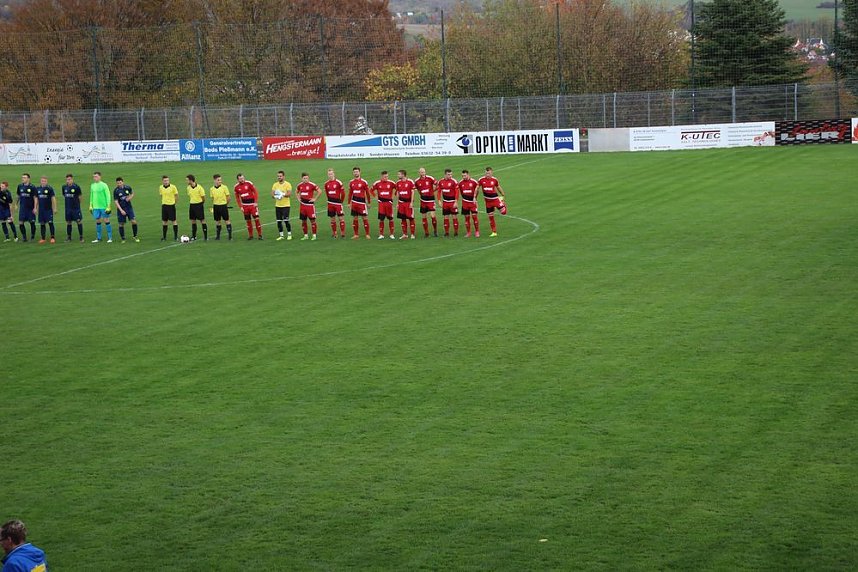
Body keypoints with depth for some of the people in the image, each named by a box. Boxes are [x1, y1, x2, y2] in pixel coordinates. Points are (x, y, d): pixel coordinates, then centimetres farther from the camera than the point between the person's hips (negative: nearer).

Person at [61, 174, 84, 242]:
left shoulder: (76, 187, -10)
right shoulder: (64, 187, 3)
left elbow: (80, 196, 1)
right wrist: (68, 201, 13)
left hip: (76, 208, -4)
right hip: (68, 208, 4)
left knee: (79, 221, -3)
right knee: (68, 222, 8)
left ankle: (81, 237, 4)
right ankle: (68, 237, 17)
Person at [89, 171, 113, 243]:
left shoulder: (104, 185, -8)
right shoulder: (92, 185, 9)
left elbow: (108, 196, -8)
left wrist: (108, 206, -13)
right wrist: (91, 205, 13)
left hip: (104, 207, -5)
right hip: (96, 207, 5)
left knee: (106, 221, -1)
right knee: (98, 222, 8)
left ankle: (110, 238, 4)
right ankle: (98, 238, 14)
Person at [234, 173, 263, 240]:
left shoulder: (249, 183, -9)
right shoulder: (236, 187, 1)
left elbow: (255, 192, -4)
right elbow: (237, 198, 11)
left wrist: (256, 202, -9)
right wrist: (241, 206, 4)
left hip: (252, 204, -3)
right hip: (245, 206, 3)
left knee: (256, 219, -7)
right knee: (248, 221, 6)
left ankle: (259, 235, 2)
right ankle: (250, 235, 15)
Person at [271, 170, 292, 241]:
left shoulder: (287, 184, -5)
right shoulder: (275, 184, 10)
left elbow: (289, 194, -14)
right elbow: (272, 194, 6)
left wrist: (283, 194, -26)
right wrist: (275, 195, -15)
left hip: (286, 205, -5)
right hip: (277, 205, 5)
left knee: (286, 220, -8)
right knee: (279, 221, 5)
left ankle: (289, 234, 6)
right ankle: (281, 235, 14)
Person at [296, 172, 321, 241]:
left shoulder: (312, 185, -11)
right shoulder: (300, 185, 7)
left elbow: (319, 191, -10)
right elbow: (297, 192, 27)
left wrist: (315, 198, -11)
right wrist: (298, 198, 12)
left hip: (310, 204, -6)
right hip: (303, 204, 6)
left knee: (312, 220, -2)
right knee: (303, 221, 8)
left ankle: (314, 235, 4)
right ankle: (305, 235, 17)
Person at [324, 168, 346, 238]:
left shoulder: (338, 182, -9)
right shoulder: (326, 183, 5)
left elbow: (343, 192, -4)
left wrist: (341, 201, 2)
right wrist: (330, 199, 14)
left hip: (338, 202, -5)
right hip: (330, 203, 5)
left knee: (341, 218, -5)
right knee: (332, 219, 8)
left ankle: (342, 233, -2)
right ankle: (334, 234, 14)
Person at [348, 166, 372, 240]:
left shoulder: (364, 182, -5)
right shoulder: (351, 182, 8)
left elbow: (367, 193, -1)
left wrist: (368, 203, 0)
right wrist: (349, 203, 13)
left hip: (362, 201, -4)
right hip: (354, 202, 4)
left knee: (364, 218, -4)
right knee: (355, 218, 7)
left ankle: (367, 234, 1)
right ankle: (356, 235, 14)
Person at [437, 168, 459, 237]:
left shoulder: (454, 181, -10)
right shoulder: (441, 182, 4)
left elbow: (457, 192, -10)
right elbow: (439, 192, 12)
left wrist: (456, 202, -15)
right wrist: (440, 201, 5)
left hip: (452, 201, -4)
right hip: (445, 202, 4)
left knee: (454, 217, -1)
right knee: (446, 217, 7)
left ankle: (456, 232, 6)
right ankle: (446, 232, 13)